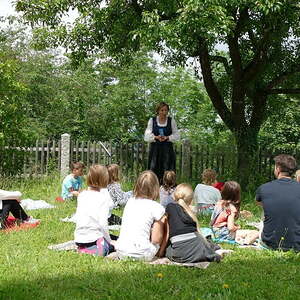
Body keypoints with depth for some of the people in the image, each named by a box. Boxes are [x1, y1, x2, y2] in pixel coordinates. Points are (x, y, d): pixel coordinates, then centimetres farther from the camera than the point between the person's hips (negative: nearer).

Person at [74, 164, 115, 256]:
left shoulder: (81, 195, 7)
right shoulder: (103, 197, -10)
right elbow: (103, 224, -16)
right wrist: (109, 242, -5)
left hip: (79, 239, 7)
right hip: (94, 239, -7)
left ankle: (82, 249, 3)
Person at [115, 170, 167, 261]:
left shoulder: (130, 202, 10)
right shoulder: (157, 207, -6)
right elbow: (156, 240, -5)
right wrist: (162, 222, 12)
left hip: (120, 251, 6)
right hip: (140, 254, -5)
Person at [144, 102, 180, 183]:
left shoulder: (171, 121, 6)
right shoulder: (152, 120, 6)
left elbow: (177, 135, 3)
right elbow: (147, 136, 0)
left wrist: (167, 138, -15)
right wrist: (156, 137, -19)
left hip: (167, 149, 0)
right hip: (155, 149, 0)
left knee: (168, 173, -6)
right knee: (154, 171, -5)